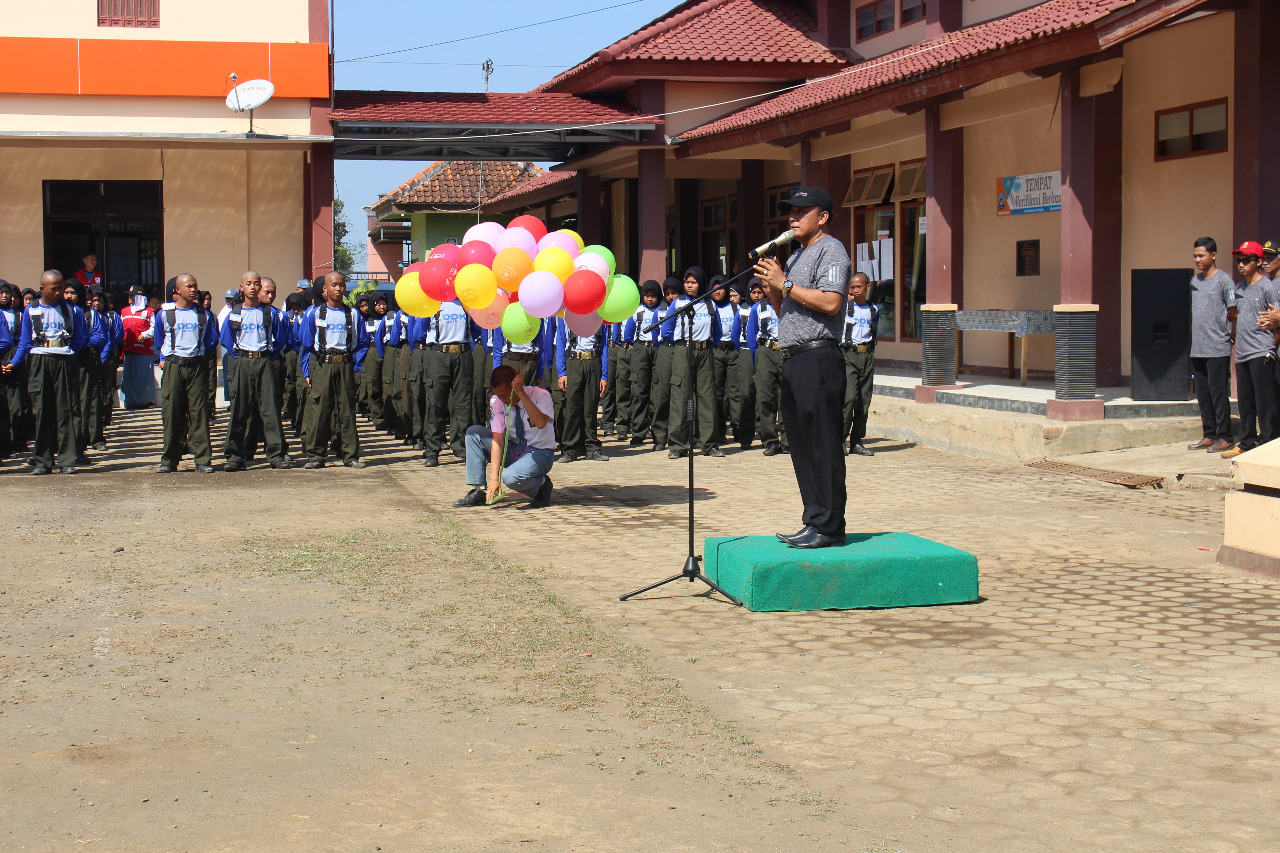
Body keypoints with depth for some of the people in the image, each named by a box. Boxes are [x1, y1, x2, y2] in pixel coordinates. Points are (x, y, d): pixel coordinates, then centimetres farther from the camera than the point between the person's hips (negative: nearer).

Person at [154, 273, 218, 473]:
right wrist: (163, 359, 8)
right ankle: (169, 460, 5)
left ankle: (203, 459, -2)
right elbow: (158, 342, 17)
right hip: (172, 367, 0)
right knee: (171, 413, -1)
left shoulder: (204, 315, 9)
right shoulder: (164, 314, 6)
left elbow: (212, 341, 18)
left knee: (199, 412, -3)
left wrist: (199, 354, 10)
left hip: (197, 366, 0)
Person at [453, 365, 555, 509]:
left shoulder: (540, 395, -18)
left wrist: (521, 393, -40)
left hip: (540, 453, -5)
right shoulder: (496, 401, -8)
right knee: (474, 432, -11)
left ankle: (542, 485, -1)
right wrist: (494, 477, -23)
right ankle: (479, 491, -9)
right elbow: (497, 439, -14)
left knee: (510, 478, -34)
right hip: (513, 450, 5)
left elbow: (541, 423, -38)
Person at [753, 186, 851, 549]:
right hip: (793, 360, 10)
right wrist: (772, 285, 8)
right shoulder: (797, 256, 24)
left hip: (818, 358, -10)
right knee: (801, 446, 10)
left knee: (823, 446, -9)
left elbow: (830, 302, -19)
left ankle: (829, 527, -7)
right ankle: (815, 519, 16)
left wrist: (784, 284, -12)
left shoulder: (830, 250, -5)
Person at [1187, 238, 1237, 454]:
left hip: (1218, 349, -7)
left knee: (1218, 393, -5)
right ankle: (1209, 435, 17)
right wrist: (1195, 340, 12)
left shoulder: (1224, 281, -7)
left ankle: (1225, 437, 1)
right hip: (1197, 349, 7)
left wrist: (1231, 336, -6)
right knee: (1203, 395, 9)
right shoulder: (1195, 281, 14)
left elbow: (1234, 314, -6)